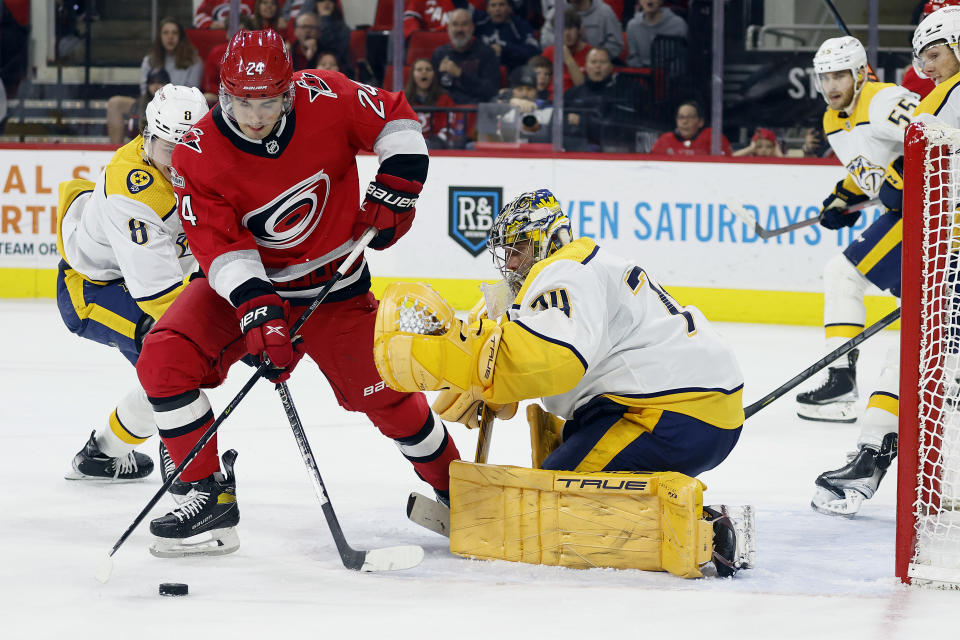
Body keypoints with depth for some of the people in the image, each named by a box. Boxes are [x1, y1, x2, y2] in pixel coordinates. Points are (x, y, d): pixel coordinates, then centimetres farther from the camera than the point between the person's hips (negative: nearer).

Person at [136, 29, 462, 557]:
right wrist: (257, 313, -37)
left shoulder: (324, 98, -19)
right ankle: (212, 496, -11)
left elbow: (395, 118, -3)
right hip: (245, 279, 0)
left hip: (335, 281, 0)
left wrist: (393, 191, -10)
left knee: (382, 393, 0)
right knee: (164, 359, -20)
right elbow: (221, 246, -25)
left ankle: (453, 487, 27)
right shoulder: (197, 155, -20)